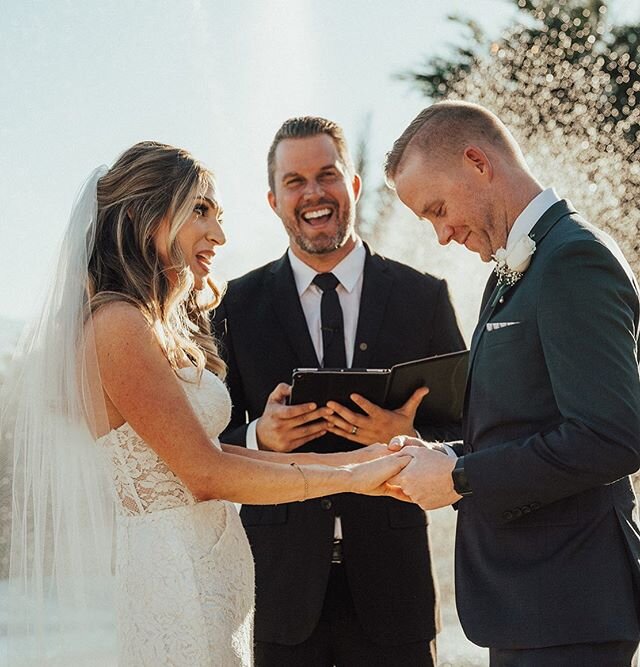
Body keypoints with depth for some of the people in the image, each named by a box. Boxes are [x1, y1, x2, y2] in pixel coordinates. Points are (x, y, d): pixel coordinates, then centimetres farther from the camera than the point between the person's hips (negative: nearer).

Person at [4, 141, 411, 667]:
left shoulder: (164, 327, 13)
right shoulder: (116, 324, -17)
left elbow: (211, 451, 9)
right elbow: (206, 474, -18)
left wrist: (342, 459, 3)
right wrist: (351, 478, -14)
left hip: (214, 564, 9)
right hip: (177, 569, -9)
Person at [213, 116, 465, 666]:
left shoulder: (424, 298, 4)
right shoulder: (239, 306, 4)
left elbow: (467, 430, 4)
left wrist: (409, 439, -16)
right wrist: (260, 437, -16)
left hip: (389, 580, 0)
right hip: (283, 581, 0)